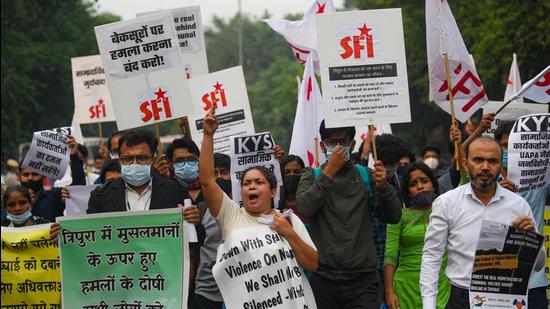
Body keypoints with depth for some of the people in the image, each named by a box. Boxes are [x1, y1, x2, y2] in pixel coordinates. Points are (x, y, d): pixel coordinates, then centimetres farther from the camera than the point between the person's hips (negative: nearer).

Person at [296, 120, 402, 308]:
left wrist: (382, 186, -16)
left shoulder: (365, 176, 10)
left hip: (363, 278, 0)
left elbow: (393, 216, 2)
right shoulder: (312, 175, 9)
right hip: (323, 279, 0)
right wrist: (330, 171, -13)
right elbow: (304, 208, -11)